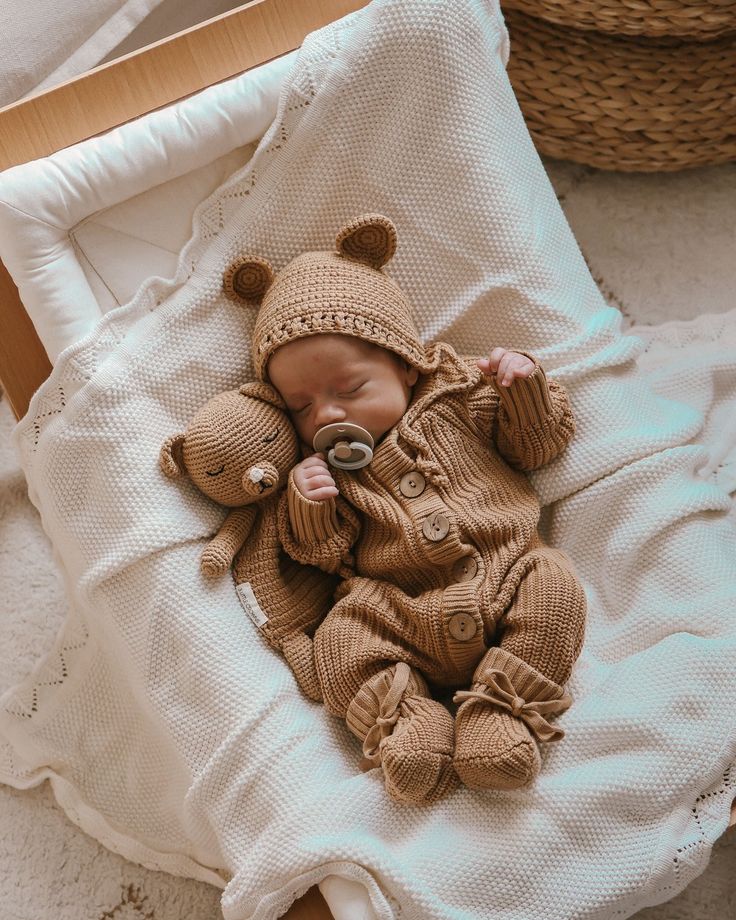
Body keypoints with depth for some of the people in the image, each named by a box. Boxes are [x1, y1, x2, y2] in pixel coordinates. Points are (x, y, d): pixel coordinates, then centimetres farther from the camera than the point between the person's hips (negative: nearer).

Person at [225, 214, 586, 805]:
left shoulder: (458, 397, 8)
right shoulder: (324, 467, 12)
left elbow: (541, 442, 10)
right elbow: (325, 553, 7)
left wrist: (523, 384, -7)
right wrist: (306, 505, -11)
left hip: (505, 576, 1)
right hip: (402, 616, 0)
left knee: (554, 584, -25)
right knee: (339, 640, -22)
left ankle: (502, 707, -21)